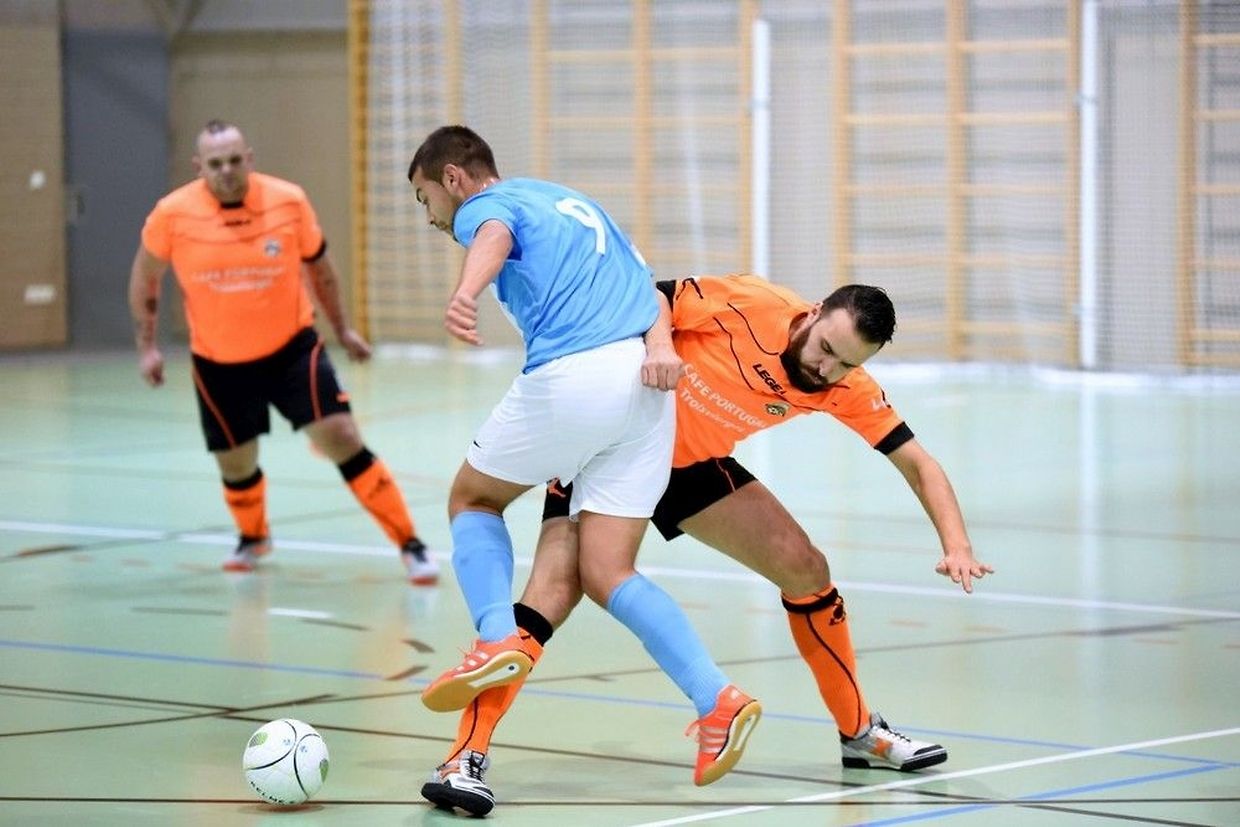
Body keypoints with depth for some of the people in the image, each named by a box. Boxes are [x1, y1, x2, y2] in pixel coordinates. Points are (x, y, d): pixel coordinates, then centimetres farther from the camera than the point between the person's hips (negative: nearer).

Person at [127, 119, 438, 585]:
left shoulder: (289, 201, -13)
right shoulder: (172, 215, -15)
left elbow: (318, 265, 6)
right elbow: (145, 274, 5)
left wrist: (342, 328, 12)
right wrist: (146, 346, 4)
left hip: (292, 347, -1)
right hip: (219, 362, 1)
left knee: (340, 437, -14)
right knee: (236, 464, 11)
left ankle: (410, 546, -8)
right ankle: (253, 538, 46)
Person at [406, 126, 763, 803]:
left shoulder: (486, 206, 7)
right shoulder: (570, 200, 32)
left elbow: (493, 239, -20)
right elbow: (642, 282, 20)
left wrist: (464, 296, -42)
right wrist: (659, 342, 0)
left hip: (572, 377, -7)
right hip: (647, 379, 7)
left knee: (473, 500, 19)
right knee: (606, 574, 7)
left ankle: (499, 638, -5)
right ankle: (717, 701, -10)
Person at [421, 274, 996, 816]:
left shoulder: (847, 389, -12)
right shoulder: (748, 304, -26)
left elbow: (917, 463, -6)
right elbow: (654, 297, -20)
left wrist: (957, 545, -19)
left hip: (695, 465, 6)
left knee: (805, 570, -1)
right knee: (554, 591, -20)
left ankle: (859, 732, 17)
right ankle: (466, 758, -23)